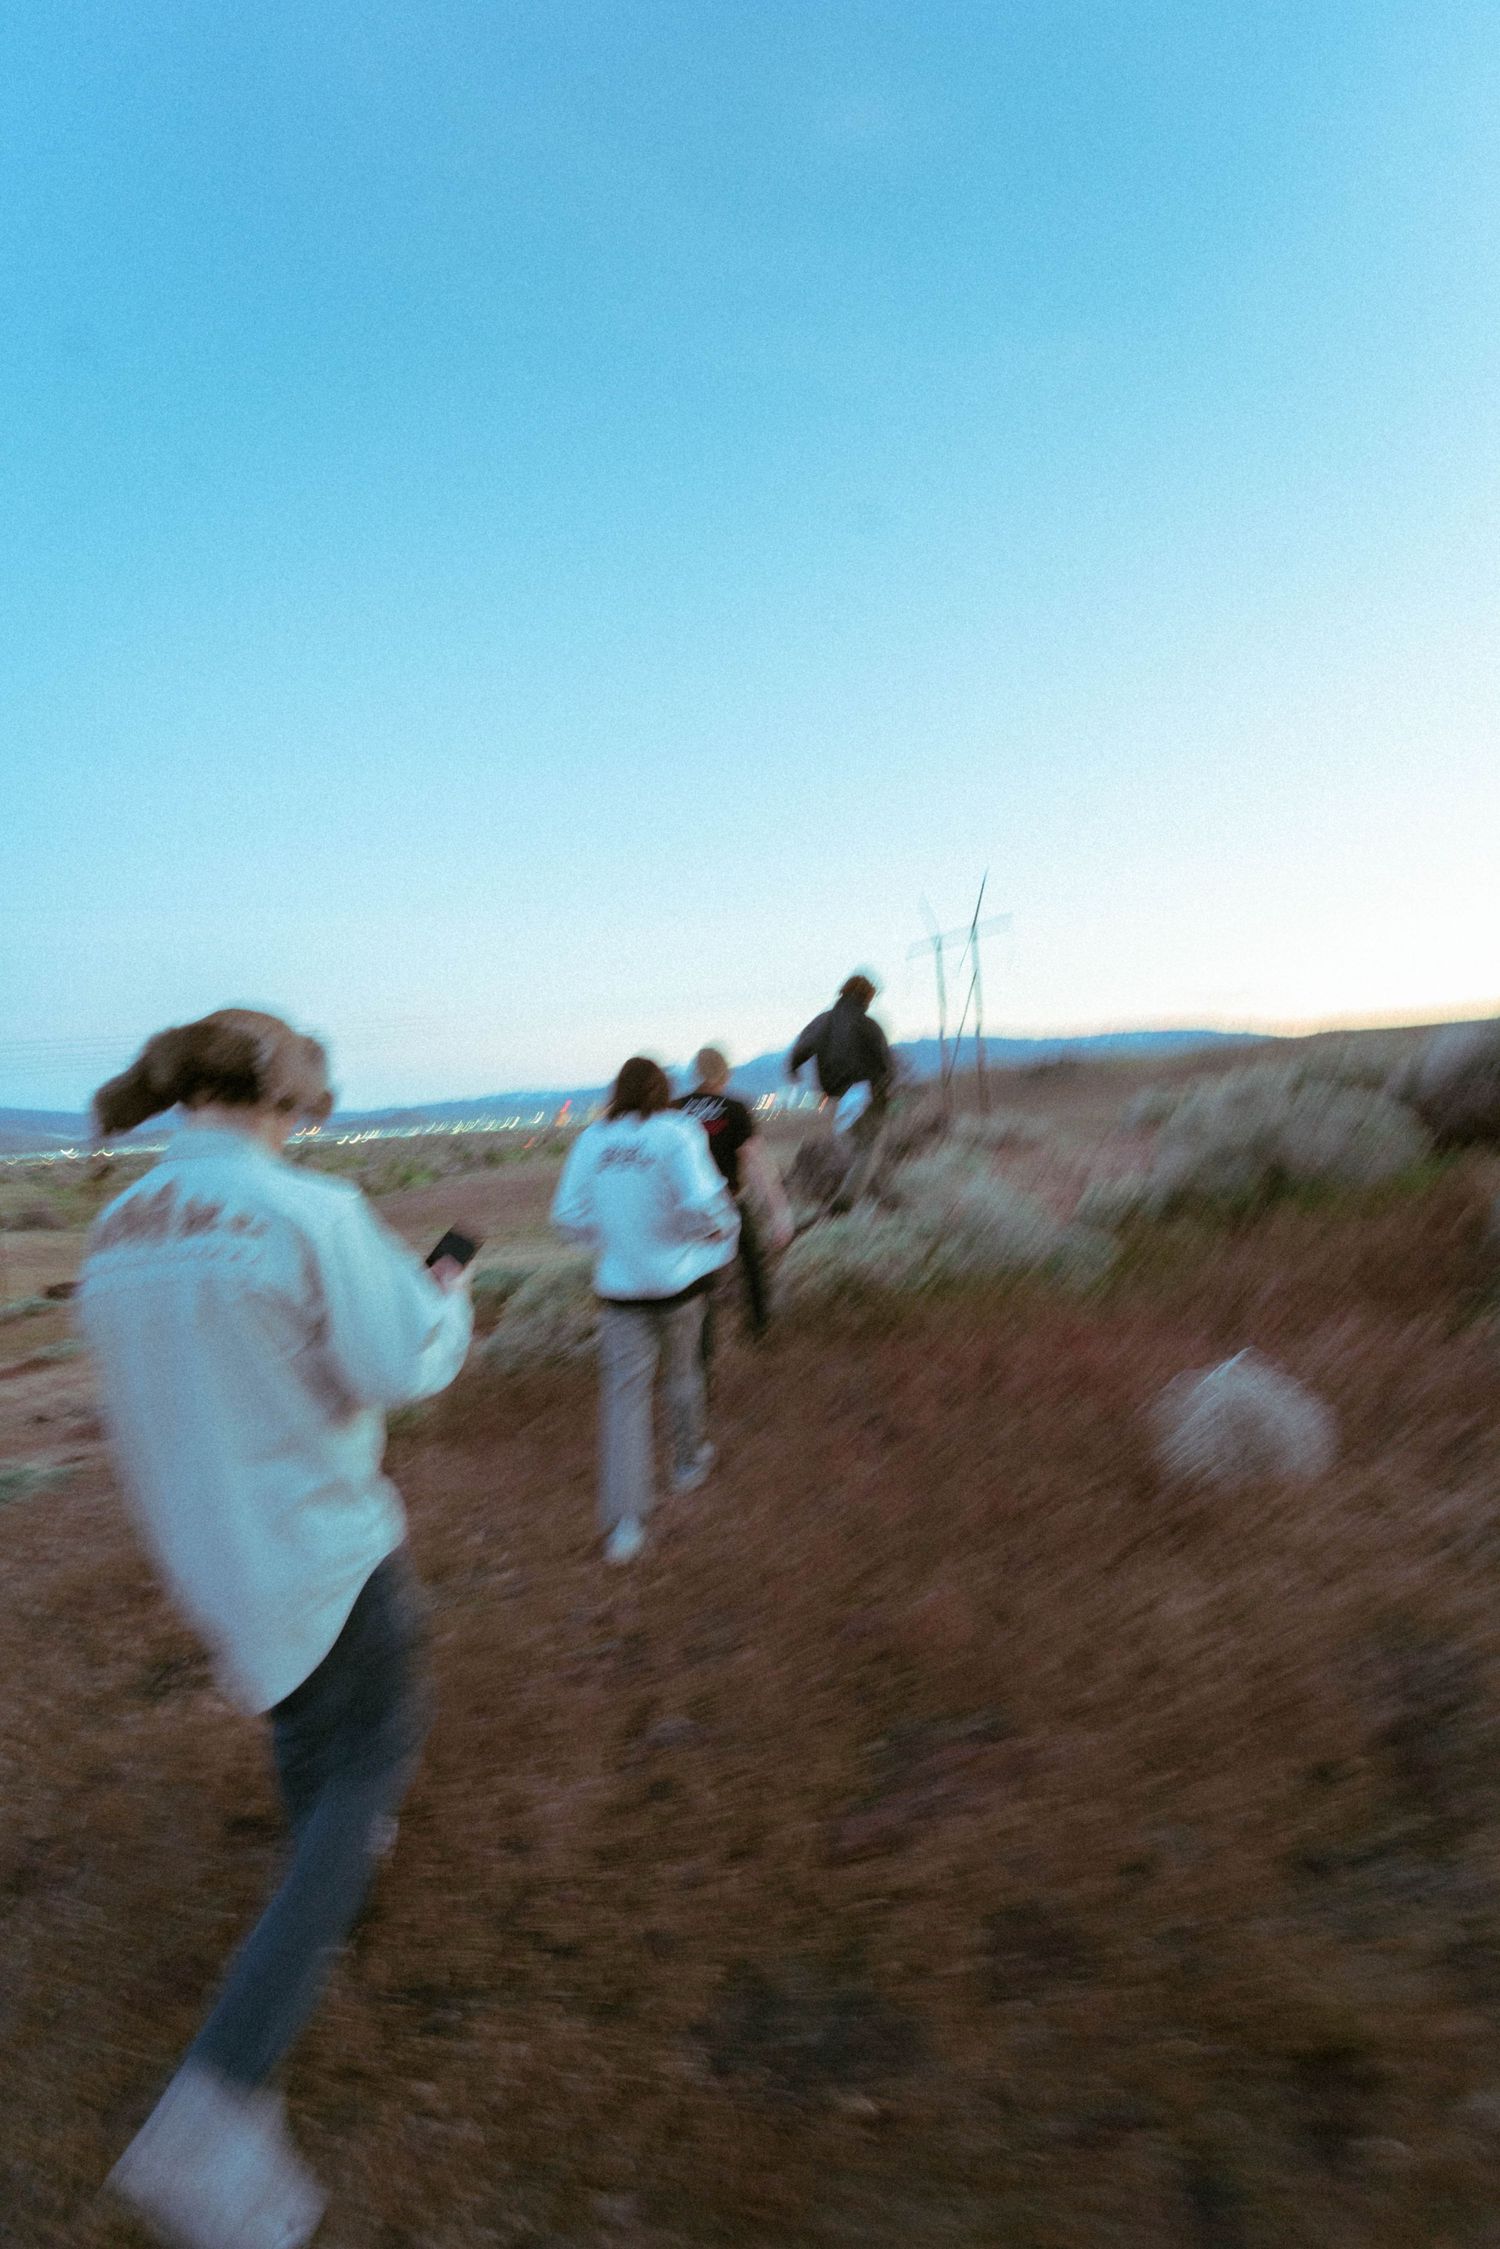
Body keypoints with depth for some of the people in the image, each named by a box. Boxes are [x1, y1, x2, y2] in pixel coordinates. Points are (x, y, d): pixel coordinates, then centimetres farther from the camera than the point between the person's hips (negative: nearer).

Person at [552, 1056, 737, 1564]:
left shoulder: (591, 1140, 1)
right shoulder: (676, 1132, -10)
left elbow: (567, 1216, 1)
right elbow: (701, 1202, -22)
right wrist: (725, 1224, 0)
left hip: (619, 1285, 2)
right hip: (677, 1278, -1)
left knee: (624, 1394, 3)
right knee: (684, 1370, 22)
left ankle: (625, 1522, -3)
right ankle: (689, 1461, 43)